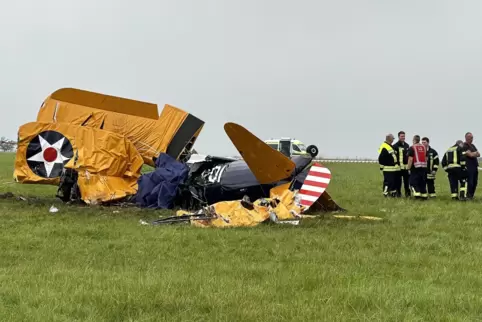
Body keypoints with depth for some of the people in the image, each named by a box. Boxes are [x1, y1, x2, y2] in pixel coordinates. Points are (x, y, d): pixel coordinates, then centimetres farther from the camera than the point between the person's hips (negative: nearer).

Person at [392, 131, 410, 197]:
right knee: (398, 181, 0)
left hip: (406, 166, 5)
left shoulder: (407, 145, 17)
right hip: (399, 166, -5)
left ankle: (407, 193, 14)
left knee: (407, 180, 7)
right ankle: (398, 193, 7)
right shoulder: (395, 146, -4)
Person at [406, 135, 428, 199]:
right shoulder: (424, 147, 12)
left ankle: (417, 193, -14)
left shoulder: (412, 148, -8)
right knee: (422, 182, 13)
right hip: (424, 167, 6)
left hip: (415, 167, -6)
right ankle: (424, 195, 13)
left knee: (413, 182, 0)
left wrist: (408, 168, -8)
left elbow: (410, 159, -13)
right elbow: (426, 158, 15)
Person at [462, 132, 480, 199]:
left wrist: (473, 154, -8)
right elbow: (470, 155, -17)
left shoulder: (473, 146, 20)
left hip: (475, 166, 8)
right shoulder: (464, 146, -7)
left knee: (475, 182, 9)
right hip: (469, 167, -8)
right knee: (469, 182, -10)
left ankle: (471, 195, 16)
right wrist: (476, 153, 2)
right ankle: (468, 196, -6)